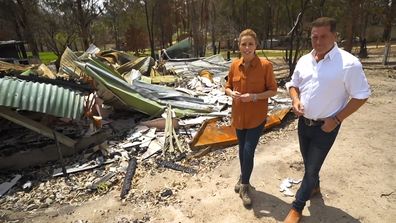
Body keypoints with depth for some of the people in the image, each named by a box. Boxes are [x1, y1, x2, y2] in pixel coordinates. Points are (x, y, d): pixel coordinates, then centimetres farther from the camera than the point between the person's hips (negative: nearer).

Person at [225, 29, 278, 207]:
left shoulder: (265, 65, -12)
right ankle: (244, 179, 39)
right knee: (242, 149, 17)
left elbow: (273, 90, -8)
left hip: (257, 116, -4)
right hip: (238, 115, 4)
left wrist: (254, 96, -23)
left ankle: (244, 185, 20)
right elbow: (228, 87, 9)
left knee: (249, 151, -4)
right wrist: (231, 93, -14)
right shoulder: (234, 65, -1)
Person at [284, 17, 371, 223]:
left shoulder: (349, 63, -17)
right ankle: (314, 186, 52)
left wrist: (336, 119, -16)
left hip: (325, 126, -5)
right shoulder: (304, 60, -1)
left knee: (312, 167, 4)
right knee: (308, 162, 23)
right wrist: (295, 100, -9)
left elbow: (361, 96, -12)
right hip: (303, 122, 5)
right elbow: (293, 84, 11)